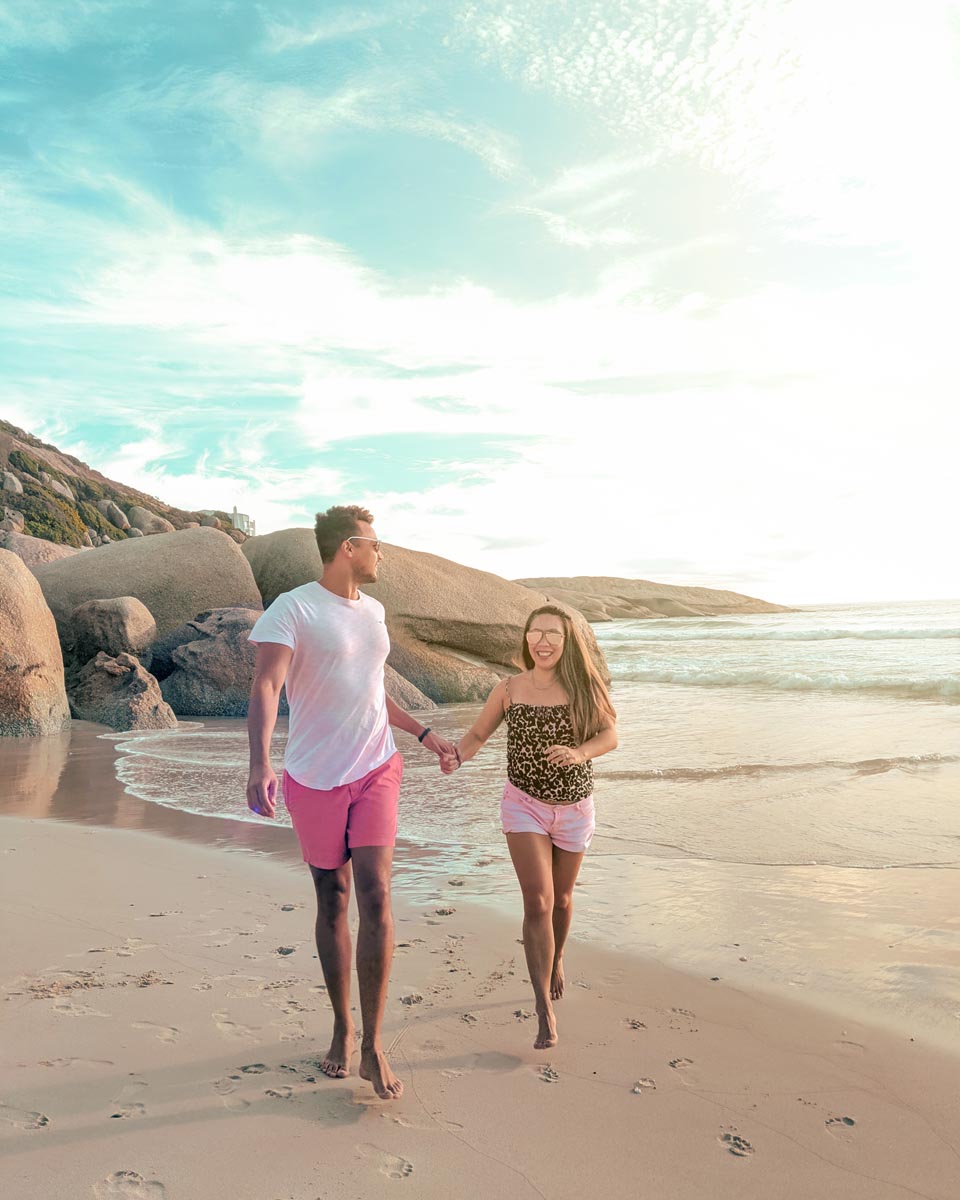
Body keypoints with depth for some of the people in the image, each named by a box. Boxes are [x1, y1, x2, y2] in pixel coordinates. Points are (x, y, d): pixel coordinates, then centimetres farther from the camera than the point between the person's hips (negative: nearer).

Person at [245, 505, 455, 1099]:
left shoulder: (374, 611, 11)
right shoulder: (293, 609, -11)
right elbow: (266, 685, -24)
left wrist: (423, 733, 26)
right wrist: (260, 762, -39)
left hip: (376, 771, 4)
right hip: (315, 778, -4)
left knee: (376, 899, -6)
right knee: (332, 903, 9)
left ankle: (374, 1046, 5)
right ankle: (343, 1028, 29)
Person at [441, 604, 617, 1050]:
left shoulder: (584, 686, -10)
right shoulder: (508, 690, -9)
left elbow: (610, 735, -8)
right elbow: (477, 734, 1)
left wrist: (579, 753, -29)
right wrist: (456, 756, -20)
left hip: (574, 808, 2)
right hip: (525, 804, -1)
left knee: (561, 899, 19)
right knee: (538, 901, -13)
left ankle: (556, 960, 50)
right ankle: (545, 1012, -5)